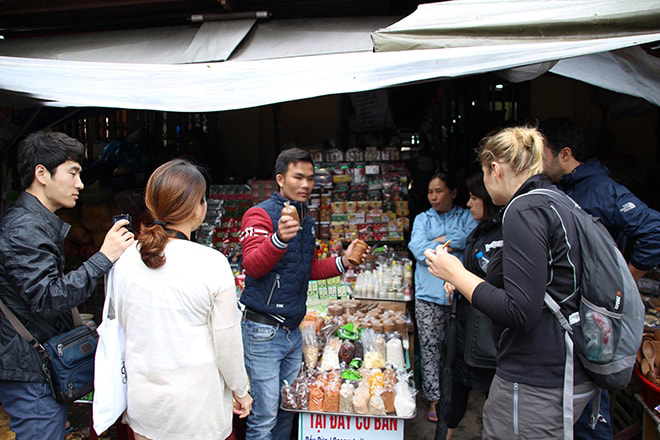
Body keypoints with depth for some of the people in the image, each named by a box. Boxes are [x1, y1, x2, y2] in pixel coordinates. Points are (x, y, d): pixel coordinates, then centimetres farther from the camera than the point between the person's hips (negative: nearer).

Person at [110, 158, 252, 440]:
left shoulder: (123, 258, -10)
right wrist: (240, 391, 1)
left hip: (142, 398, 4)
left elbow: (118, 325, 2)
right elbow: (227, 340, -15)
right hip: (195, 404, -3)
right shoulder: (212, 263, -23)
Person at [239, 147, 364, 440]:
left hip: (293, 330, 7)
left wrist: (342, 262, 5)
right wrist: (280, 239, -42)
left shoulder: (306, 221, 14)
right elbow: (252, 266, -25)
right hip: (263, 332, -7)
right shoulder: (261, 214, -11)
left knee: (288, 409, 17)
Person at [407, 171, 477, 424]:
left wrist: (438, 241, -8)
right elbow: (419, 250, -6)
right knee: (430, 347, 3)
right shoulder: (422, 219, 11)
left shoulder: (467, 217, 9)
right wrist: (453, 245, -4)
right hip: (429, 294, 1)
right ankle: (433, 398, 15)